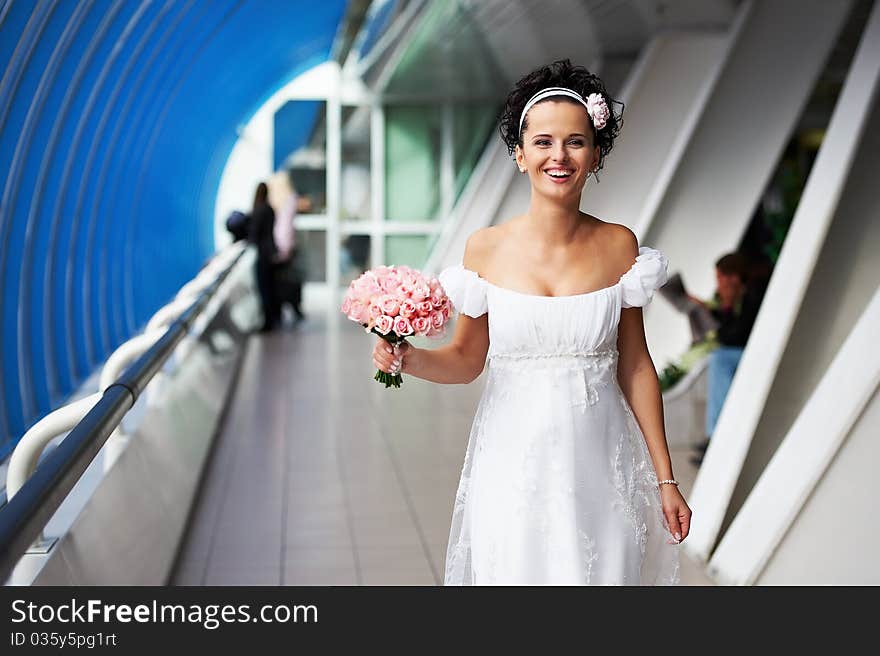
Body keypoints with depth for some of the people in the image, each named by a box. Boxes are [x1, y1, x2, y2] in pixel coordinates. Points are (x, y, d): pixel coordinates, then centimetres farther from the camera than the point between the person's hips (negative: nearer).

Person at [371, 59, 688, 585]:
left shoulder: (619, 246, -2)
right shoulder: (486, 249, -4)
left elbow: (636, 367, 3)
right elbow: (467, 359, 5)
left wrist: (665, 479, 4)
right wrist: (407, 358, -15)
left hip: (601, 469, 1)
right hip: (514, 469, 0)